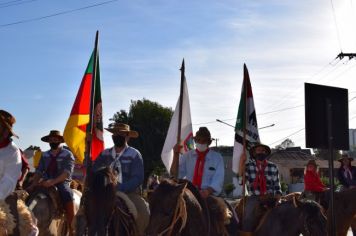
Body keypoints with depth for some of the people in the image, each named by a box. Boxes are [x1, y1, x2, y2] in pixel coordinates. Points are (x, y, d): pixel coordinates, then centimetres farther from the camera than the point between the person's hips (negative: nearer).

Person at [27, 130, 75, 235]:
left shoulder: (67, 154, 2)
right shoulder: (44, 155, 15)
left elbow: (67, 172, -11)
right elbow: (39, 171, 8)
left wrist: (53, 181, -25)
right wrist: (33, 184, -11)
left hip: (62, 183, -5)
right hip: (46, 183, 5)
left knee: (67, 195, -35)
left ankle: (71, 230, -34)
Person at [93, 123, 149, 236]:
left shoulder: (134, 155, -1)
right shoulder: (105, 154, 11)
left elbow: (138, 179, -10)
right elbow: (94, 172, 8)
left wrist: (119, 188, -22)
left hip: (129, 193, -4)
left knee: (144, 214, -28)